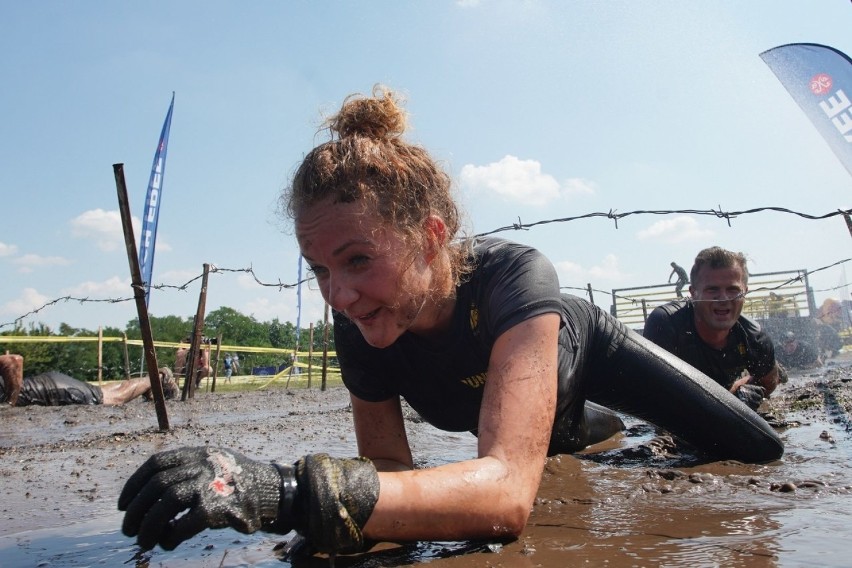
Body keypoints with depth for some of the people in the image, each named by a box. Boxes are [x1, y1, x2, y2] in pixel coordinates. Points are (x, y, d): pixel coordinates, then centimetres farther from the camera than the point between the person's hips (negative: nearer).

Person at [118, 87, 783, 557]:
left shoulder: (515, 275, -49)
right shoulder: (359, 334, -34)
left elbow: (509, 490, -62)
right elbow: (393, 471, -25)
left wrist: (288, 490, -74)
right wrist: (256, 492, -45)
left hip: (589, 353, -3)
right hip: (520, 397, 3)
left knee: (763, 454, 15)